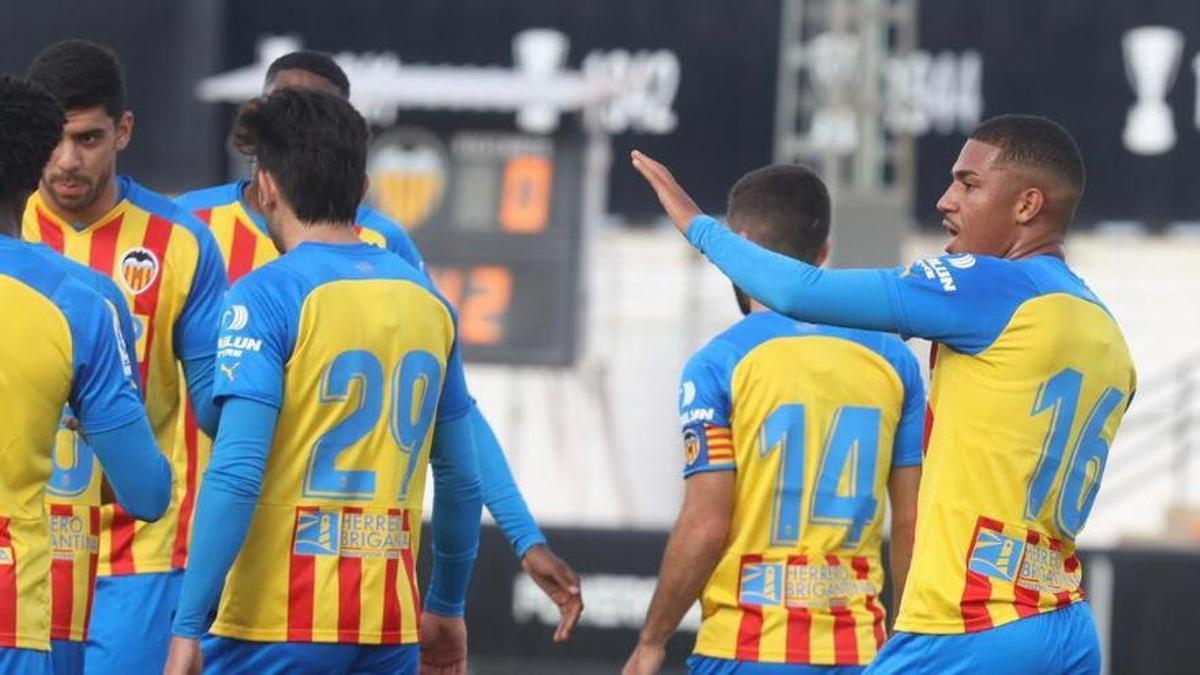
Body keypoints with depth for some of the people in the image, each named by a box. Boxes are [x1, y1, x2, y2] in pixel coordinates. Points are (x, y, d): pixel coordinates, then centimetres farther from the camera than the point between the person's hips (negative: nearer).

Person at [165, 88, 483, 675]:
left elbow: (235, 474, -15)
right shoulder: (427, 301, 10)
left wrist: (187, 627, -14)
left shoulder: (267, 295, -8)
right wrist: (447, 607, 29)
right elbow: (460, 477, 16)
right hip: (391, 626, 6)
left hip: (280, 626, -5)